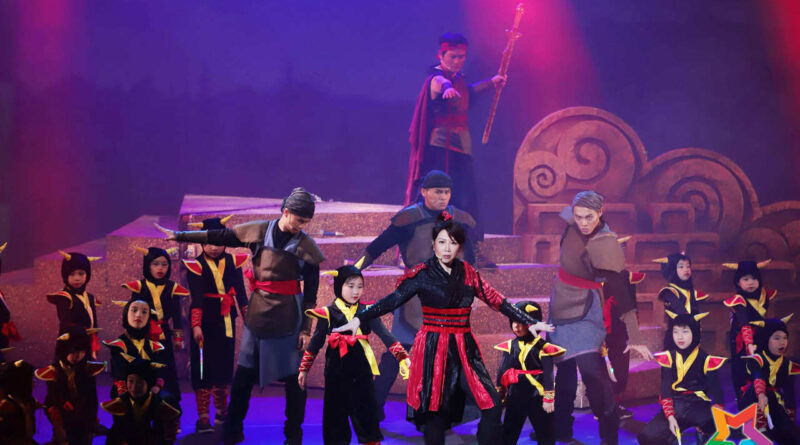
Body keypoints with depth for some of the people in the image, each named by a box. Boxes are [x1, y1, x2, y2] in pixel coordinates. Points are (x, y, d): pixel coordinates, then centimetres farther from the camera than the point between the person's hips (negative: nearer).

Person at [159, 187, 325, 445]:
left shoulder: (306, 247, -5)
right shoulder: (259, 231, 1)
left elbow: (311, 293, -2)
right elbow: (220, 237, 9)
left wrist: (306, 329, -5)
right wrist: (179, 236, 12)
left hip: (288, 318, -2)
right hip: (257, 315, 3)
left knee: (293, 378, 3)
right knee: (243, 375, 6)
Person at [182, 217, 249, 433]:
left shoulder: (232, 262, 2)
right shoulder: (197, 266, -9)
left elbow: (241, 293, 5)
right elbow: (196, 299, -15)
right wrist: (196, 326, -21)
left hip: (226, 320, 4)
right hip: (205, 321, -4)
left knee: (224, 365, 12)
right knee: (203, 367, -2)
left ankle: (221, 411, 30)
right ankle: (203, 417, 2)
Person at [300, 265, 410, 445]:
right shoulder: (328, 313, -2)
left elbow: (385, 335, -7)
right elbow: (315, 343, 4)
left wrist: (403, 357, -17)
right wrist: (304, 369, 4)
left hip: (361, 370, 1)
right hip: (336, 371, -1)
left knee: (365, 411, 5)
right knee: (336, 412, 5)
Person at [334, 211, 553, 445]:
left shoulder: (467, 272, 8)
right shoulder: (422, 274, -3)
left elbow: (496, 301, 12)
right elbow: (392, 301, -9)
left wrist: (531, 322, 12)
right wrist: (358, 319, -20)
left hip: (464, 347, 4)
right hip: (433, 348, -4)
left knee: (492, 406, -7)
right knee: (434, 412, -1)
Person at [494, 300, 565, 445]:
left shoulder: (541, 347, -10)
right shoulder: (510, 346, 3)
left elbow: (548, 374, -10)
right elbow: (502, 372, 8)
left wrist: (548, 398, -13)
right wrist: (499, 394, 10)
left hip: (537, 396, -4)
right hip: (515, 396, 4)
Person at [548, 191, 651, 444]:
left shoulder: (606, 243, -24)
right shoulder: (572, 223, -7)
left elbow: (621, 291, -27)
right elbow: (565, 212, 21)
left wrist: (635, 337, -30)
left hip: (584, 311, -7)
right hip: (560, 307, 7)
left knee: (592, 370, -21)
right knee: (564, 373, 16)